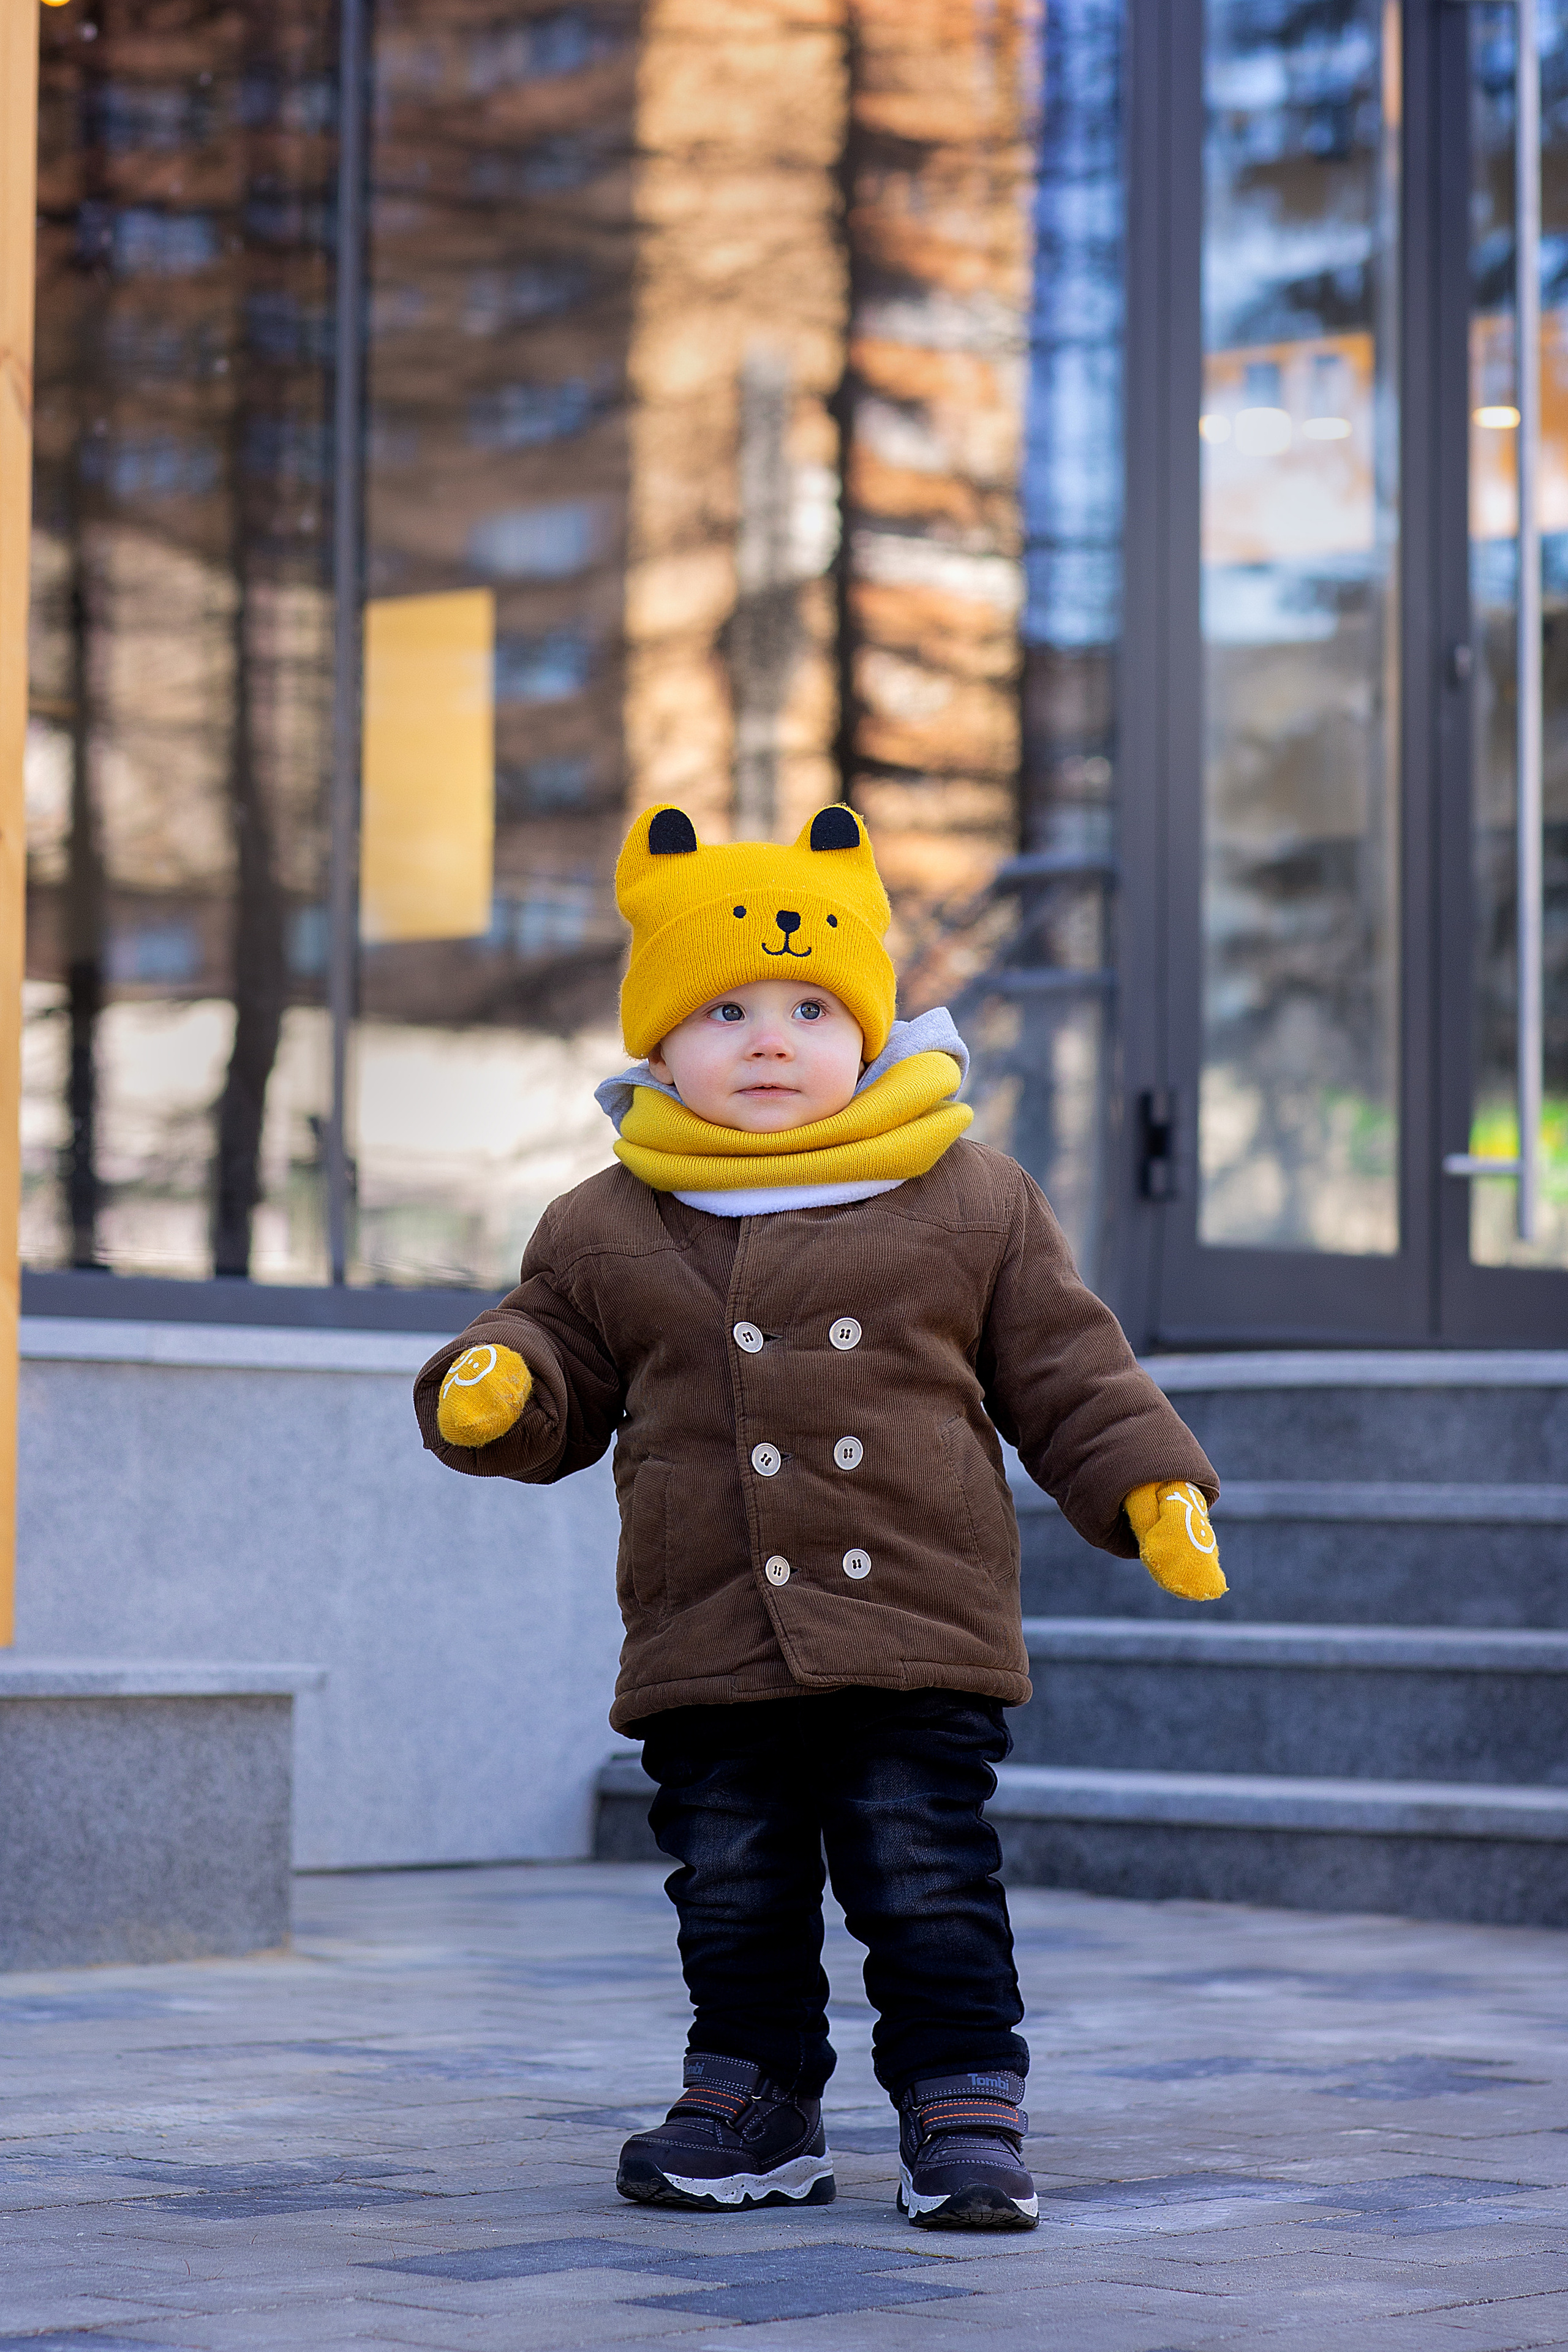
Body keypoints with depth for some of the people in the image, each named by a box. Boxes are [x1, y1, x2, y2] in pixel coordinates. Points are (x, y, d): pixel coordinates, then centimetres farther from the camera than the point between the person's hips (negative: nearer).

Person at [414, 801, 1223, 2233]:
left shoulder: (973, 1205, 5)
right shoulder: (610, 1230, 7)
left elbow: (1066, 1369, 8)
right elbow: (563, 1367, 12)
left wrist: (1150, 1488, -1)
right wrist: (492, 1386, -10)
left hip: (918, 1640, -2)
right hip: (710, 1656, 2)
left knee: (929, 1886, -2)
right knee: (733, 1893, 8)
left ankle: (964, 2115, 7)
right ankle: (754, 2112, 21)